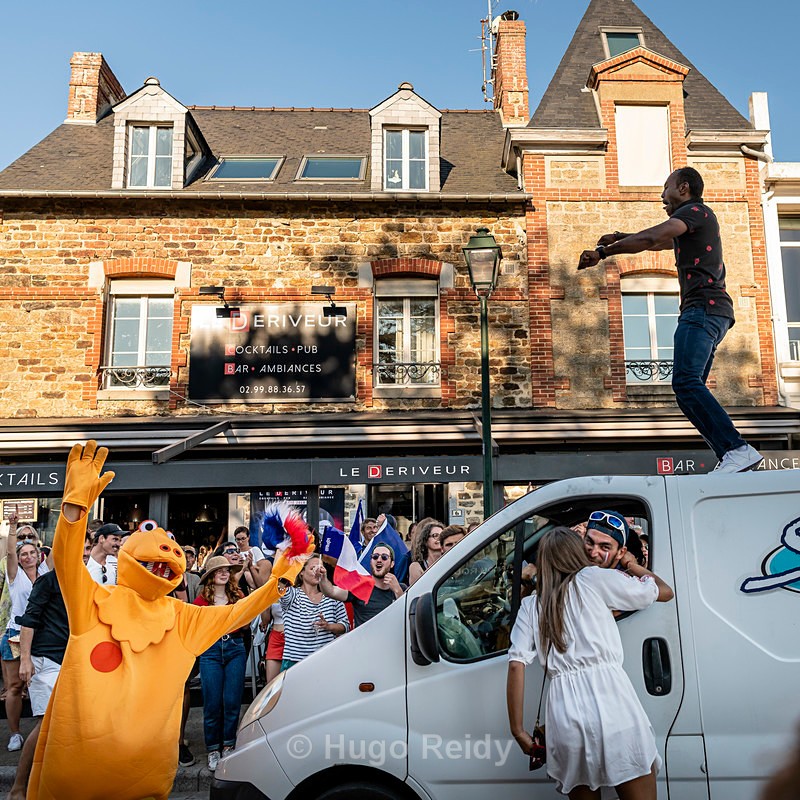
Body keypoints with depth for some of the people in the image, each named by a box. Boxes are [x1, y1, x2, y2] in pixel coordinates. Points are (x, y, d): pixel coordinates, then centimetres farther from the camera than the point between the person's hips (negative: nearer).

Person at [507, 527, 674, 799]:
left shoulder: (530, 606, 15)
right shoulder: (593, 579, 7)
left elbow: (516, 665, 3)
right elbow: (665, 592, 15)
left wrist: (518, 730, 7)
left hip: (564, 715, 3)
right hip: (611, 704, -3)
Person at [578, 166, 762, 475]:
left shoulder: (695, 211, -1)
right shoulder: (691, 223, 30)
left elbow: (651, 238, -17)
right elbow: (658, 242, 47)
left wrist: (603, 252, -14)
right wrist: (619, 238, 44)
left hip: (703, 307, -11)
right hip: (709, 311, 11)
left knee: (686, 382, -25)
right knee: (690, 387, 5)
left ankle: (738, 450, -33)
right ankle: (730, 459, -1)